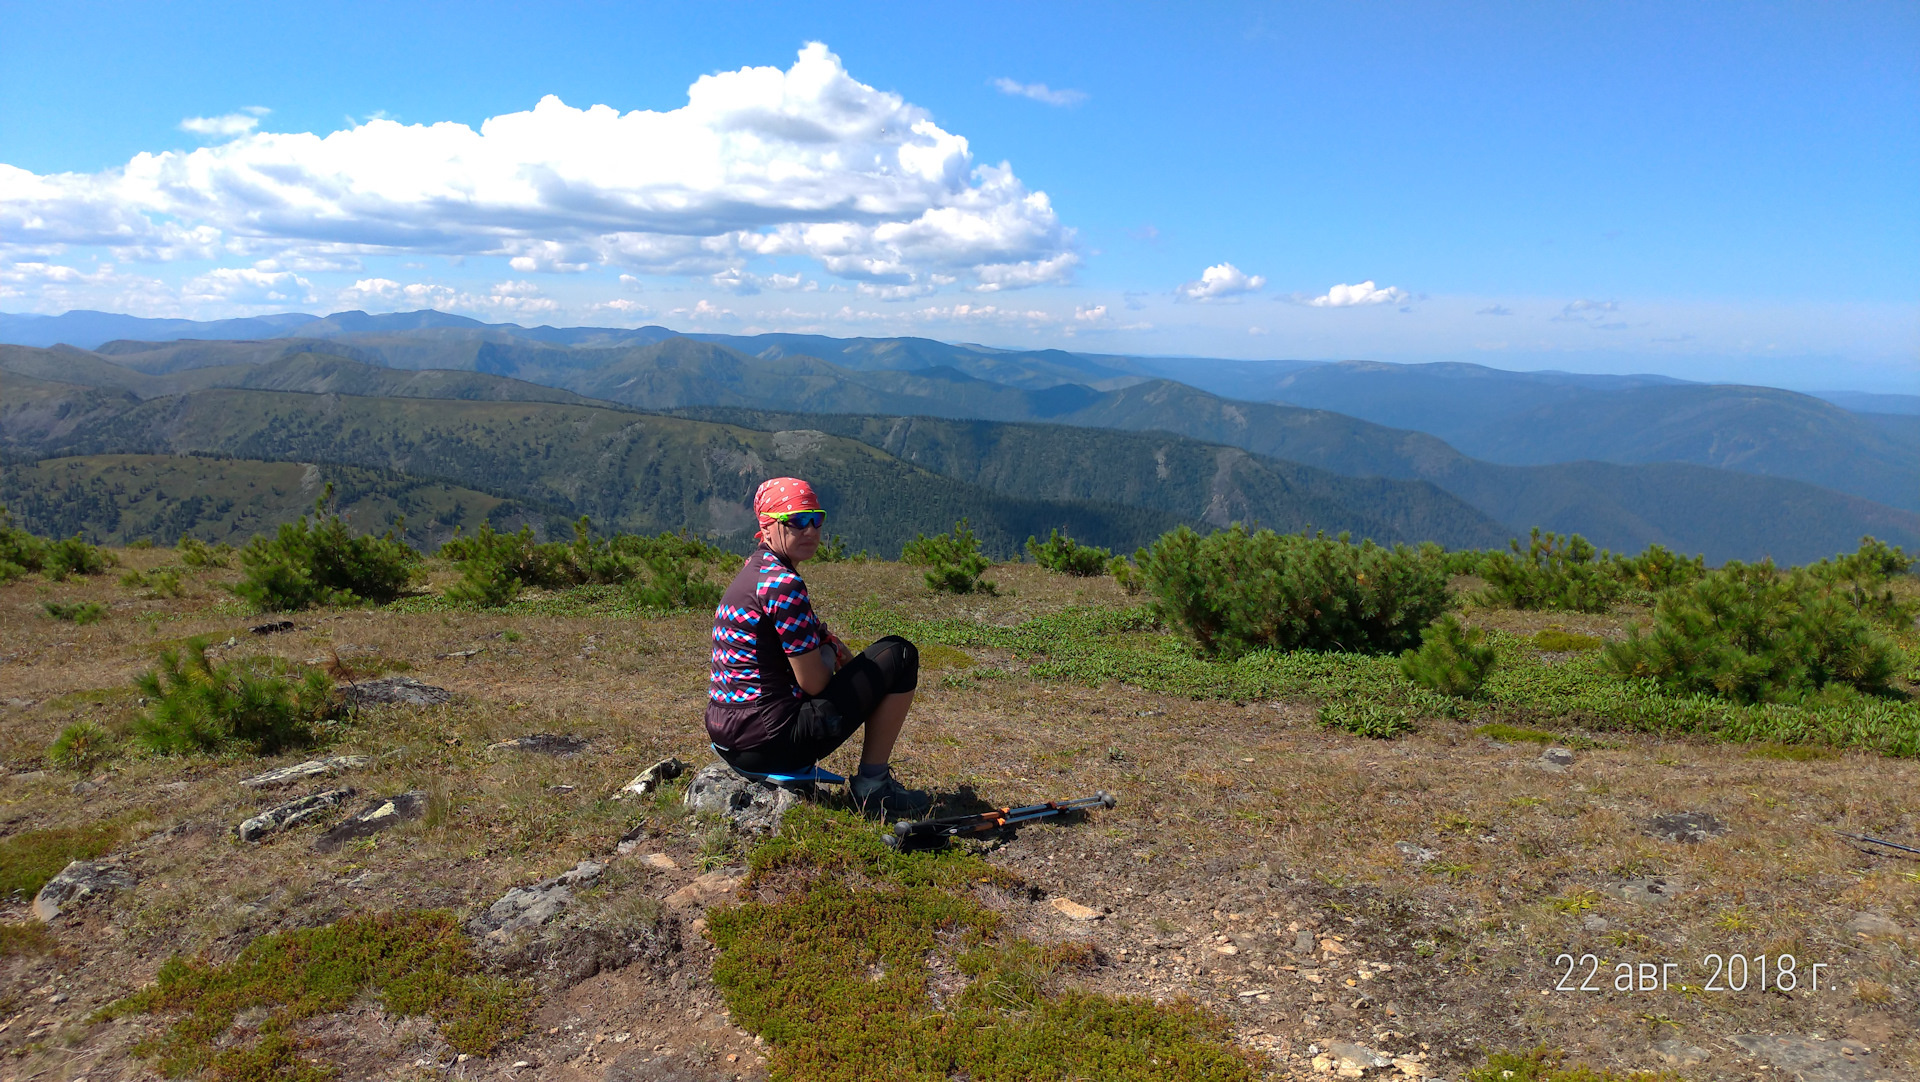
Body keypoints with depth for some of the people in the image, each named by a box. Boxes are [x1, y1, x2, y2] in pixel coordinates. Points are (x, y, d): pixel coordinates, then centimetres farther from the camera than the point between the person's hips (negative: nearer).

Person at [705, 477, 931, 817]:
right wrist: (834, 652, 6)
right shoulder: (783, 584, -18)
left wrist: (830, 643, 6)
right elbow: (813, 683, -14)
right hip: (770, 743, -10)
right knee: (900, 656, -3)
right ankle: (872, 783, 5)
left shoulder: (753, 569, 11)